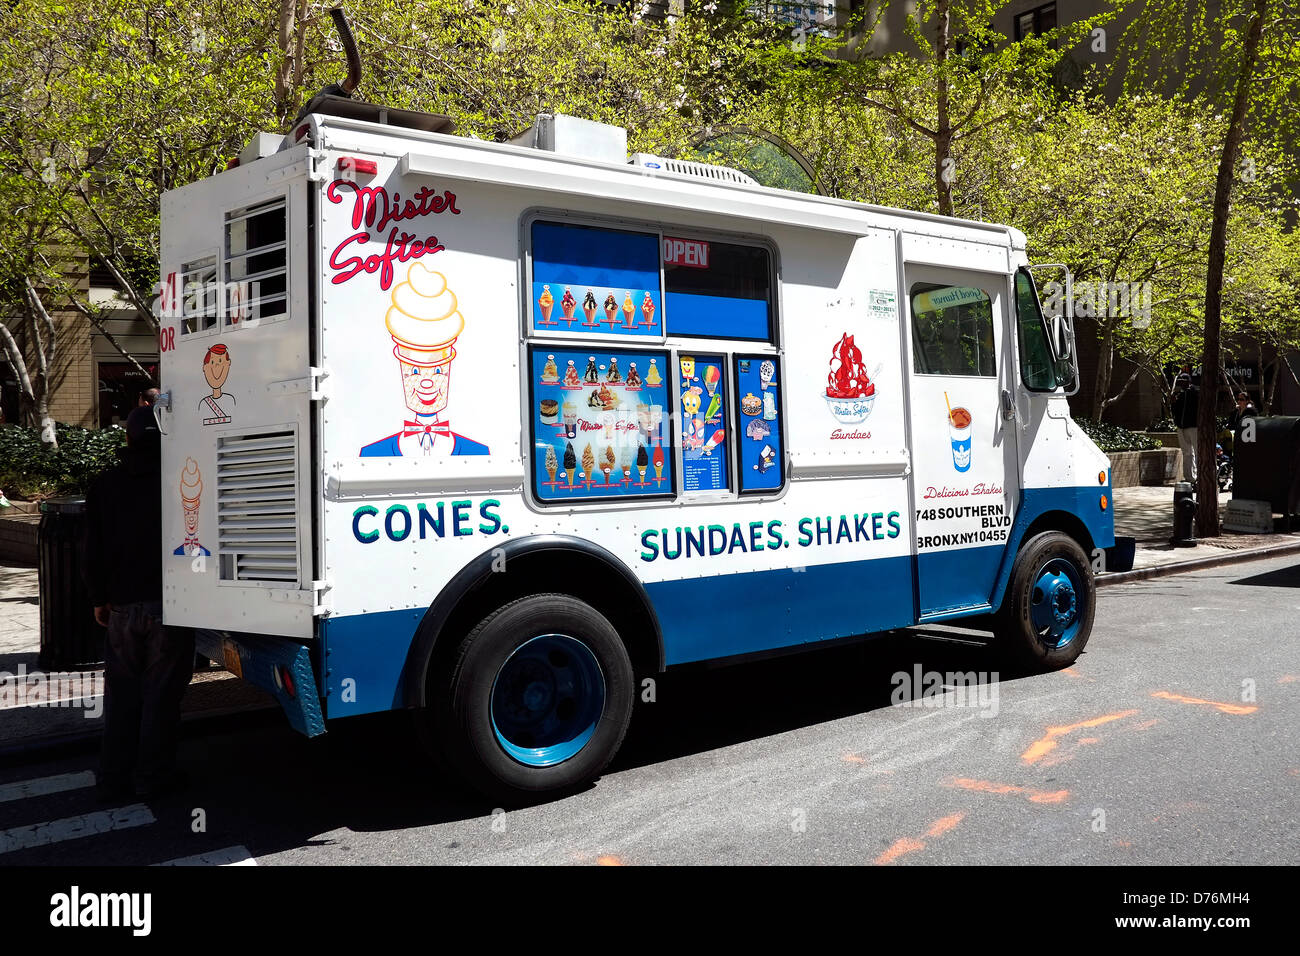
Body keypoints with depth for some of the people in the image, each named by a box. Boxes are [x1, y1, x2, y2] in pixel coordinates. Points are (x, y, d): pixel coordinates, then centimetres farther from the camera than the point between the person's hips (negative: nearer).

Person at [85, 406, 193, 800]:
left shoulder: (105, 486, 4)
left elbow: (94, 551, 8)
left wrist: (99, 599, 17)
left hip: (122, 606, 3)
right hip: (169, 603, -3)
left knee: (121, 693, 13)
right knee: (161, 692, 4)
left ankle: (114, 776, 18)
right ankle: (152, 775, 9)